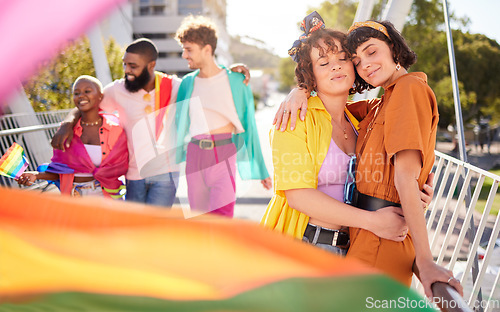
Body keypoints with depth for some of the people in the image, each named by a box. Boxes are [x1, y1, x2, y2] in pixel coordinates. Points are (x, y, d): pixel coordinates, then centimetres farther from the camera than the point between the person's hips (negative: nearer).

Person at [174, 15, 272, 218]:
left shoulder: (235, 81, 0)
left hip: (224, 155, -4)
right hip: (195, 155, 4)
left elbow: (248, 125, 5)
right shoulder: (187, 83, 9)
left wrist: (261, 170, 7)